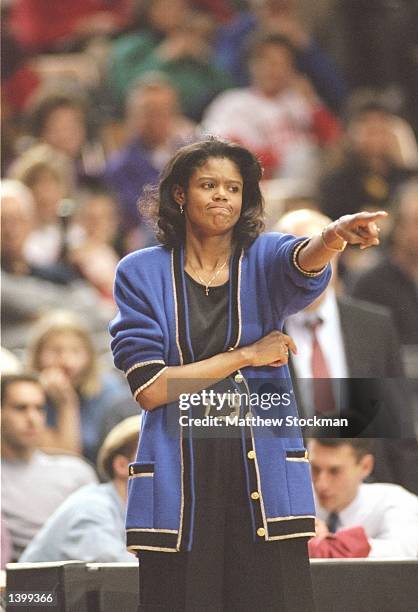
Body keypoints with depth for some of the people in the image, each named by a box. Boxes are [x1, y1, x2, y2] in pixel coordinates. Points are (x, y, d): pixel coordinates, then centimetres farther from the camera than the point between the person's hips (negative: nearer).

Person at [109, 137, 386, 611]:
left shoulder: (264, 258, 6)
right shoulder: (142, 273, 3)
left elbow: (302, 263, -20)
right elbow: (148, 388, -6)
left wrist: (334, 236, -43)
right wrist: (245, 356, -8)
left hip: (262, 471, 0)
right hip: (178, 478, 0)